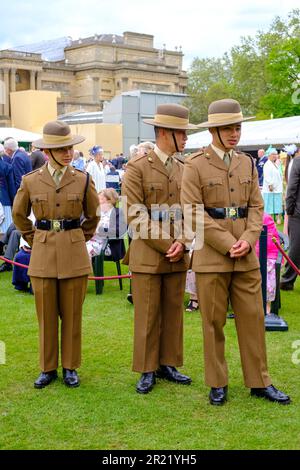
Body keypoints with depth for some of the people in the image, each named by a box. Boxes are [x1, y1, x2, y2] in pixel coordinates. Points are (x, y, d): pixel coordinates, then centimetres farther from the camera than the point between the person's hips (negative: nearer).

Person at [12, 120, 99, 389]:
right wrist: (34, 240, 11)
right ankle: (48, 368, 19)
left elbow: (93, 215, 14)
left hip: (75, 256, 0)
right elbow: (19, 214, 15)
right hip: (42, 255, 0)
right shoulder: (30, 181, 0)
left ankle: (70, 367, 19)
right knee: (46, 316, 7)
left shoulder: (83, 180, 0)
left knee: (72, 315, 6)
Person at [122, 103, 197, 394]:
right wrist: (166, 245, -13)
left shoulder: (183, 169, 12)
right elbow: (136, 217, -12)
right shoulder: (137, 167, -7)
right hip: (147, 254, -5)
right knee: (147, 315, 2)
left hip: (177, 255, 5)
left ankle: (168, 364, 23)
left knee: (173, 312, 11)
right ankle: (147, 370, 14)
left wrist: (181, 243, -7)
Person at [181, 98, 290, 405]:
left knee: (253, 318, 7)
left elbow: (256, 207, 10)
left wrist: (247, 240, -8)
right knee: (213, 322, 4)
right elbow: (193, 213, -10)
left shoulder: (248, 164, 11)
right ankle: (217, 384, 17)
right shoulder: (195, 165, -4)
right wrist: (228, 244, -14)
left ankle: (259, 382, 18)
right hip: (211, 256, -4)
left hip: (246, 256, 4)